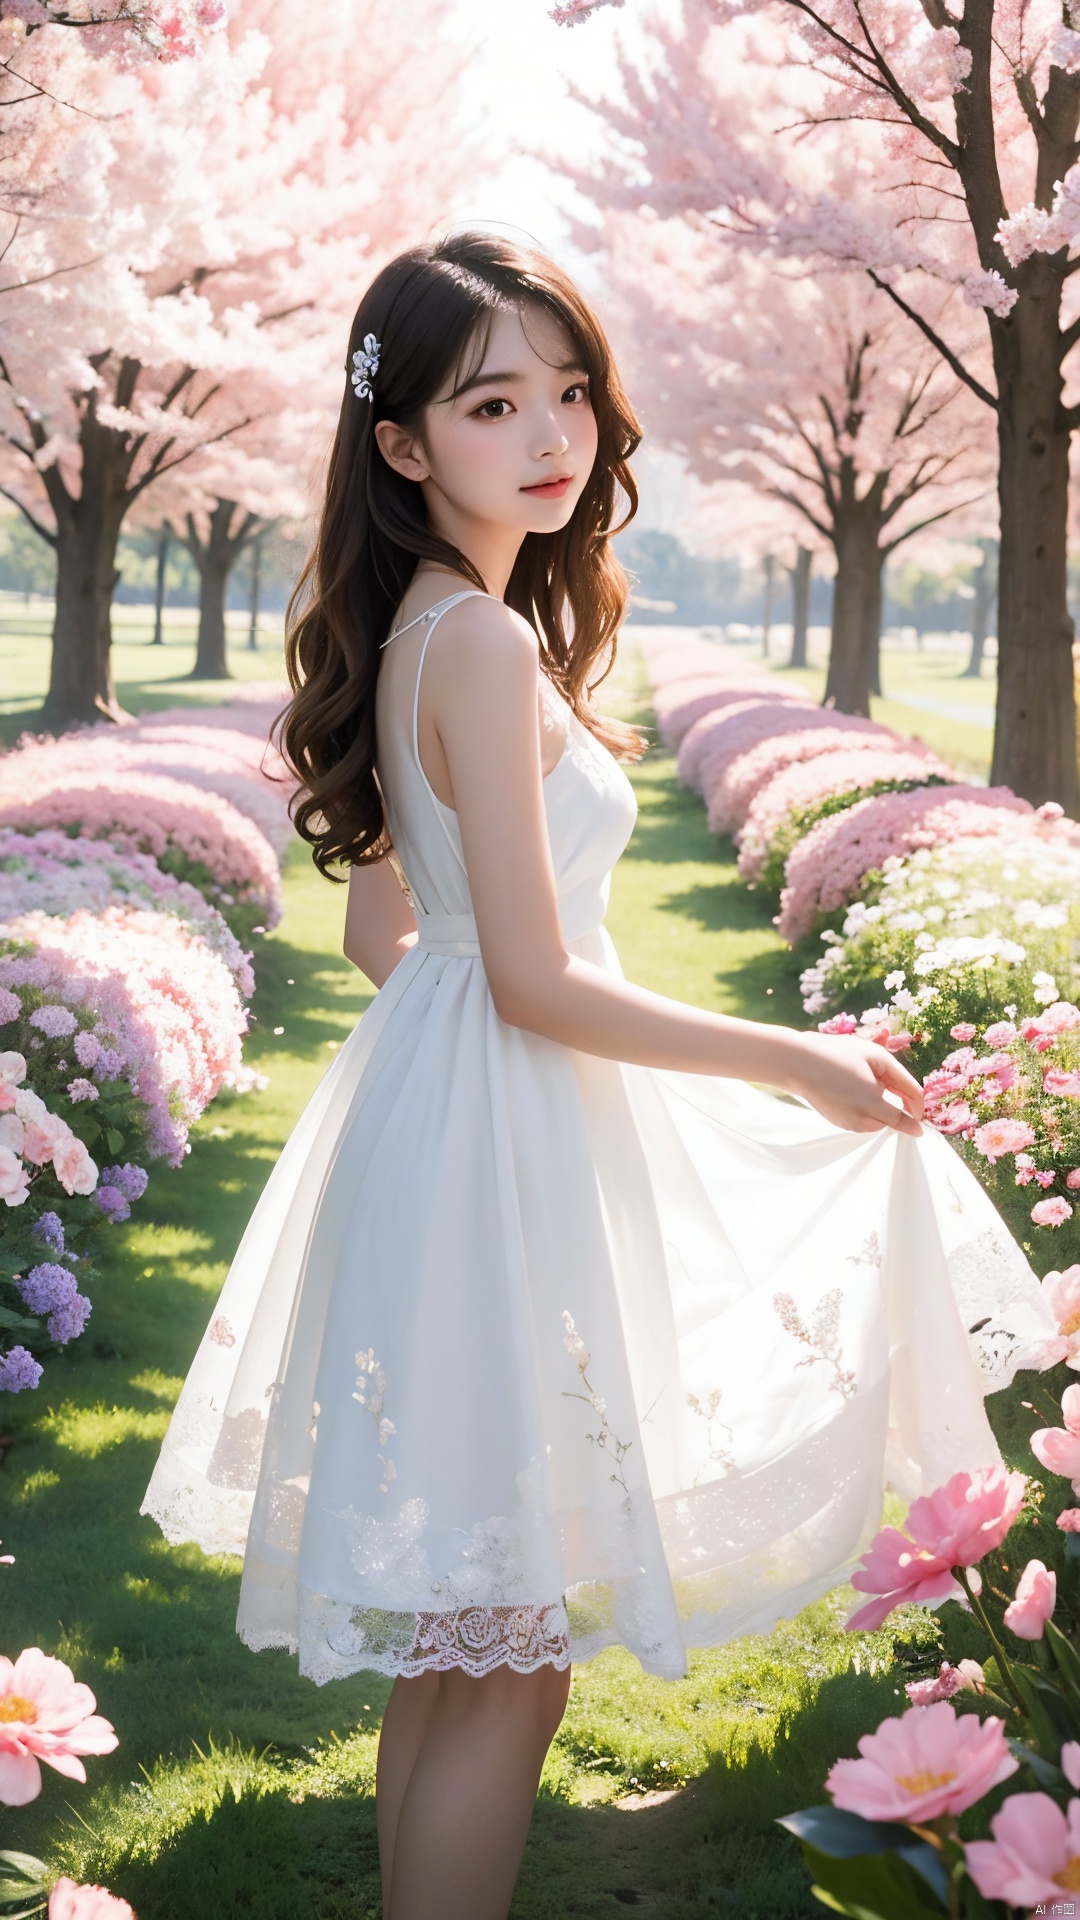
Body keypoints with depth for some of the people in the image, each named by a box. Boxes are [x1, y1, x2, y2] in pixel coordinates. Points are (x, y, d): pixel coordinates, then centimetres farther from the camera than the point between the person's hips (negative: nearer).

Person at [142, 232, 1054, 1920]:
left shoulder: (418, 629, 10)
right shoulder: (490, 644, -19)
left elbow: (380, 934, 14)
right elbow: (539, 983, -20)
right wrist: (798, 1064, -12)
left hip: (431, 1091, 10)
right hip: (499, 1145, -10)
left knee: (454, 1639, 19)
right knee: (512, 1659, 0)